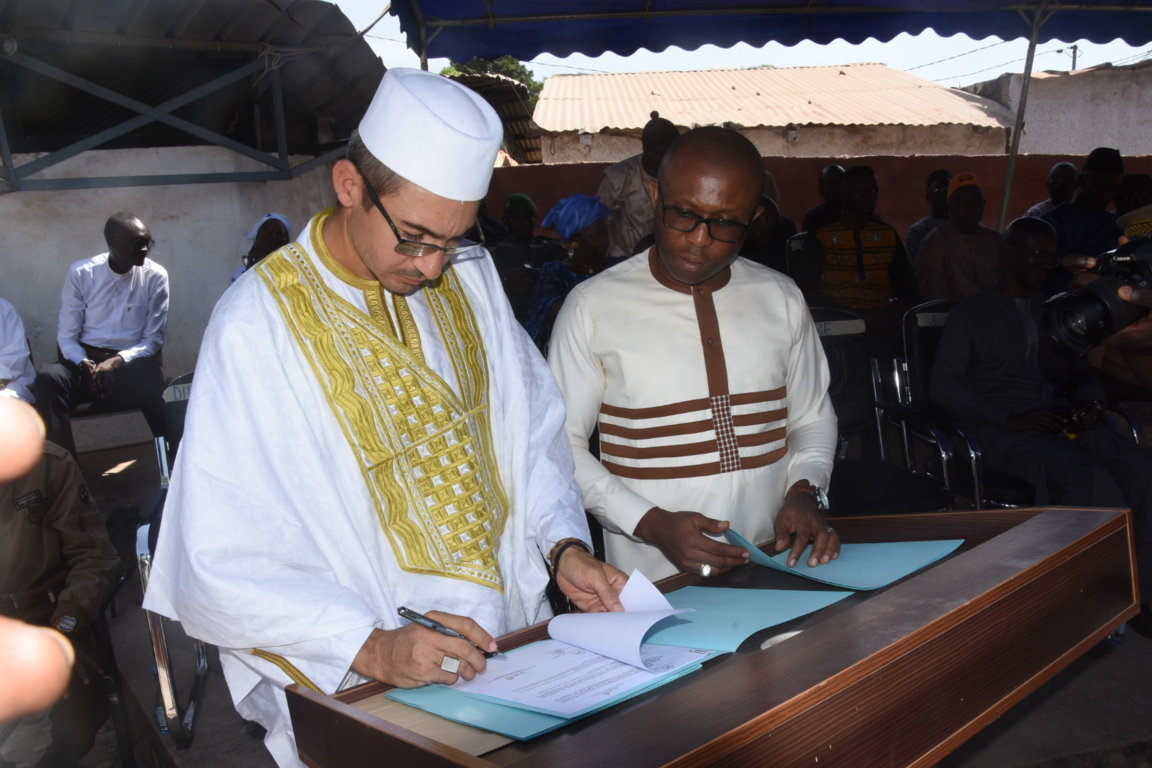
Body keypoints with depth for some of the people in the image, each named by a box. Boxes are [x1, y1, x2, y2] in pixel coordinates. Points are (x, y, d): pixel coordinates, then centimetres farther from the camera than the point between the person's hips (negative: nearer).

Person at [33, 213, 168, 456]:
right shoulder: (81, 273, 0)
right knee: (48, 378, -31)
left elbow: (153, 339, -1)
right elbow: (66, 335, 0)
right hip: (84, 360, 1)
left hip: (131, 361, -1)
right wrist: (84, 364, -21)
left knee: (151, 379, -36)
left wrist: (118, 361, -19)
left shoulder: (155, 276, -1)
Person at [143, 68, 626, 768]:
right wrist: (372, 649, -23)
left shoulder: (470, 275, 3)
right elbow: (225, 562, -14)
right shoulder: (260, 323, -14)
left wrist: (564, 544, -2)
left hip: (515, 629, 4)